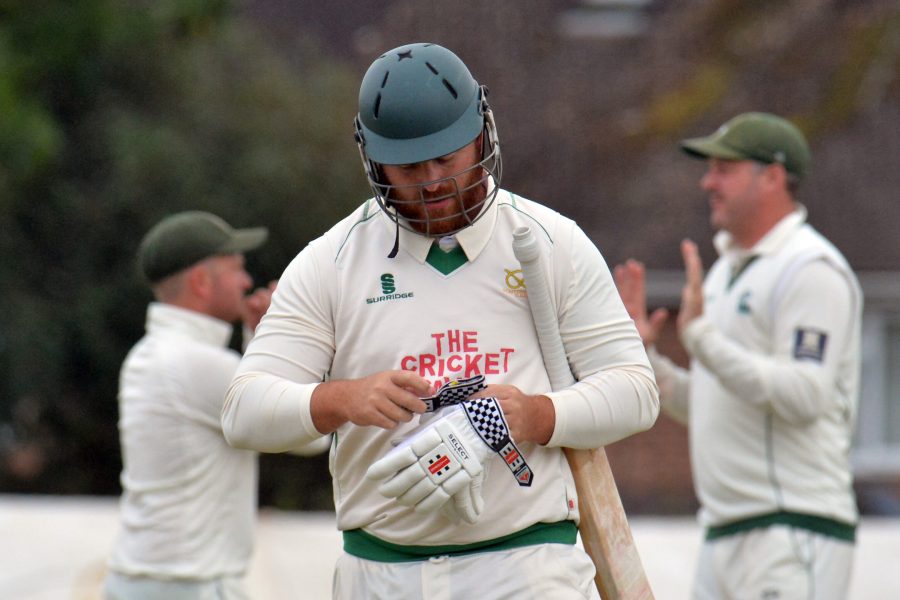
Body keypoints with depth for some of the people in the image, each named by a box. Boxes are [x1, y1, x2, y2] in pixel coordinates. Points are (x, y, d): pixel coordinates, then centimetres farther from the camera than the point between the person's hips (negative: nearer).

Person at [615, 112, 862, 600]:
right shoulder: (726, 269, 20)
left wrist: (701, 335, -23)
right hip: (723, 535, 10)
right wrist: (642, 354, 10)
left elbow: (805, 395, -21)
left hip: (795, 531, -10)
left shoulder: (812, 270, -9)